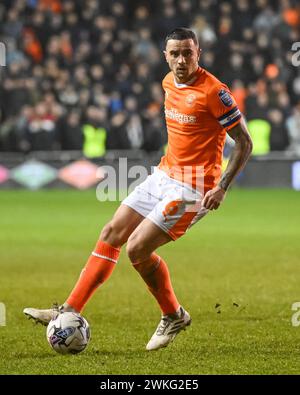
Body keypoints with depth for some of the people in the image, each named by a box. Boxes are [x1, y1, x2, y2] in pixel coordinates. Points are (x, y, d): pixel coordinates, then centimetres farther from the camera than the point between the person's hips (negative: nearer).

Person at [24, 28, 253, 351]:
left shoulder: (213, 91, -17)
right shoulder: (169, 82, 7)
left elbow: (244, 142, -14)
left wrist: (222, 187, -20)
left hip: (191, 189, -8)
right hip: (163, 176, 8)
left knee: (137, 249, -14)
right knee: (111, 234, 5)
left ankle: (173, 316, 8)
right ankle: (70, 312, 10)